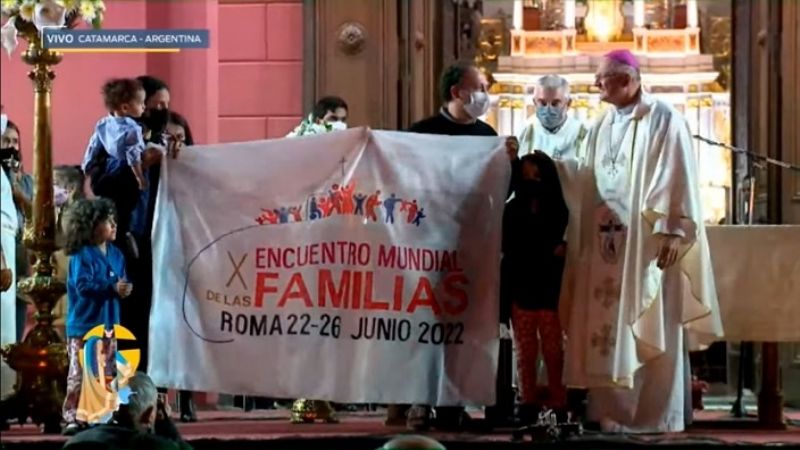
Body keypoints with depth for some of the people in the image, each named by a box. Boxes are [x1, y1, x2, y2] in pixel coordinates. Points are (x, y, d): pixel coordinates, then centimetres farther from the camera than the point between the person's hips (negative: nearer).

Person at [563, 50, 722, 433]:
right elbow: (589, 185, 15)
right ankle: (612, 411, 8)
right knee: (607, 327, 3)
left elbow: (678, 177, -10)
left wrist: (672, 231, -18)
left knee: (649, 328, -3)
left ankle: (655, 414, 2)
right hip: (606, 243, 6)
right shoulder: (600, 127, 15)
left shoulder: (663, 119, -4)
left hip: (647, 241, -6)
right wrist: (585, 239, 9)